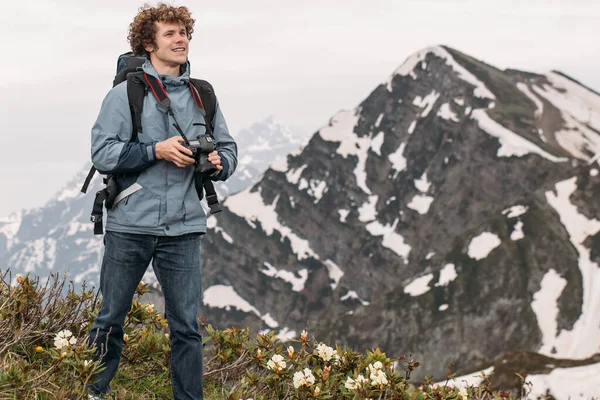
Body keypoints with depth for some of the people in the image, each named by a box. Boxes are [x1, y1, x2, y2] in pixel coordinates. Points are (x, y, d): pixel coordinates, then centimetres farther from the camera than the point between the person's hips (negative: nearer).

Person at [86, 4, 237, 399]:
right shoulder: (126, 93, -1)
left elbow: (229, 148, 16)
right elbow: (104, 153, -8)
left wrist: (219, 162, -6)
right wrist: (157, 150, -18)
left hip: (183, 228, 3)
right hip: (130, 225, -2)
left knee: (187, 325, 3)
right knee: (111, 318, 9)